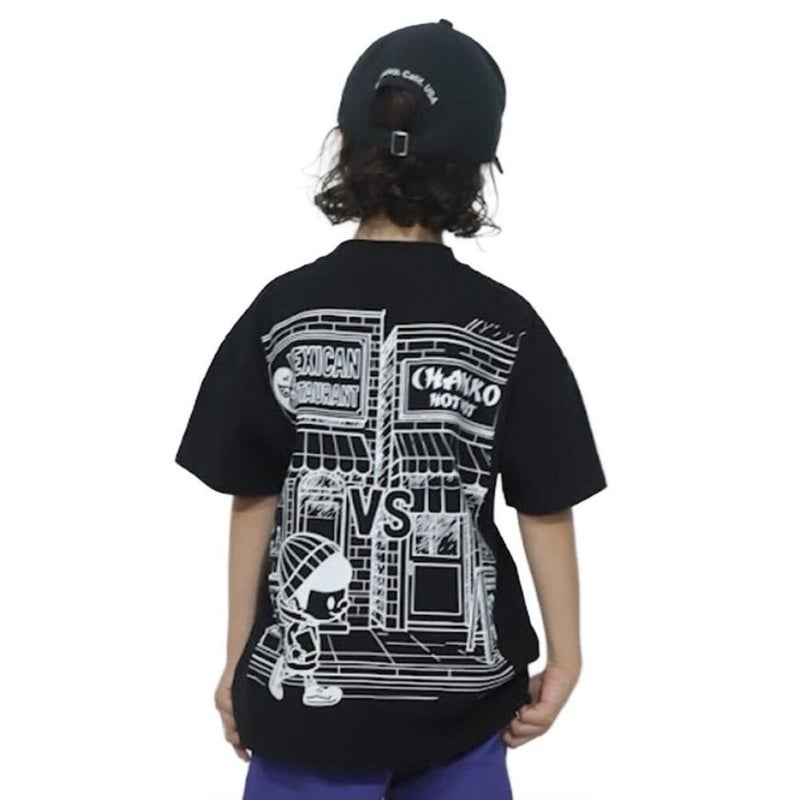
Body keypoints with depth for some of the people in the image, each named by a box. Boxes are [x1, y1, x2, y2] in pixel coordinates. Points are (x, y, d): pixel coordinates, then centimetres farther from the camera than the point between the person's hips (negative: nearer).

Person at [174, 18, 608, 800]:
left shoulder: (283, 310, -8)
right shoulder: (505, 326, -8)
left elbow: (253, 501, -3)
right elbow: (546, 508, -5)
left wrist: (238, 659, 7)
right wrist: (564, 656, 8)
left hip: (311, 681, 0)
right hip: (461, 682, 1)